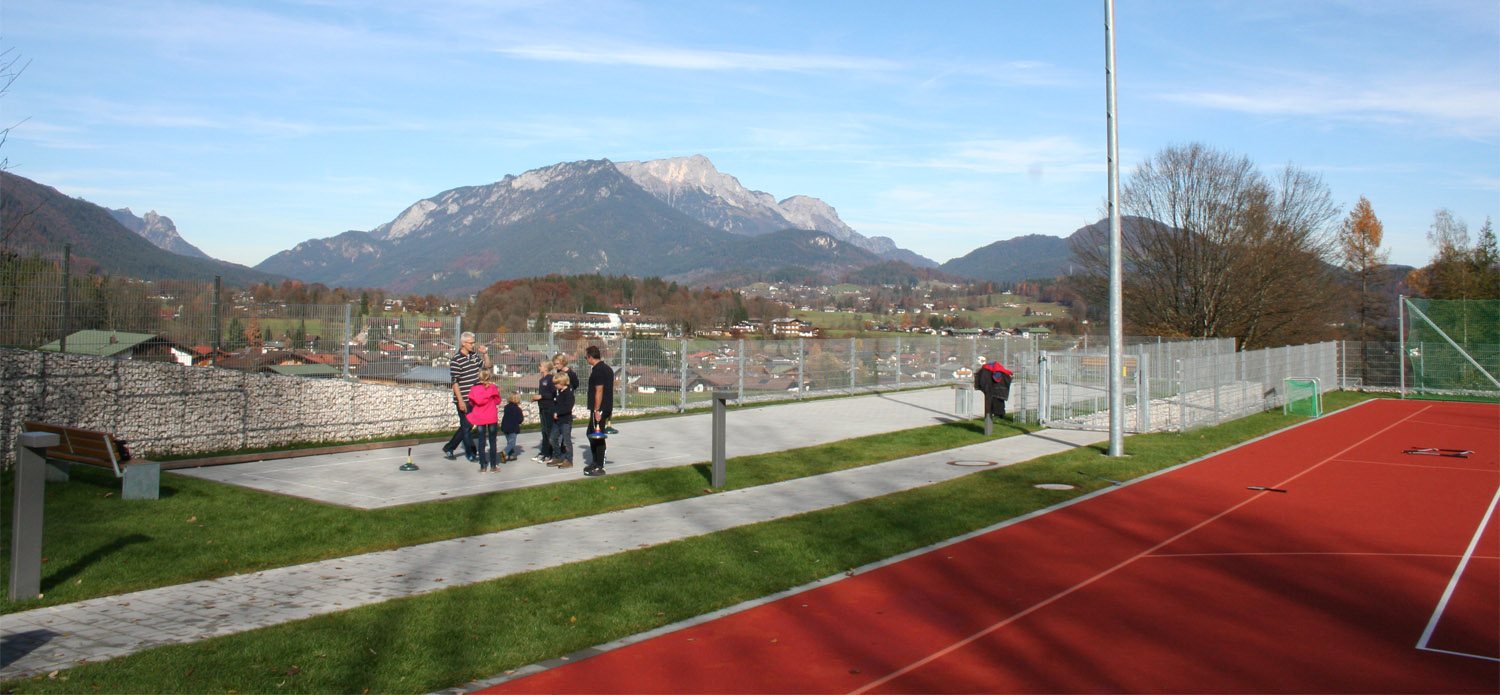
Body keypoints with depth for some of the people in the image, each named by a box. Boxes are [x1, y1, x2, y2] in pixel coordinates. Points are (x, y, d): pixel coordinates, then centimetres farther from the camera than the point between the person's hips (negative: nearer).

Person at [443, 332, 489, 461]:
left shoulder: (474, 355, 7)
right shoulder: (456, 360, -13)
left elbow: (486, 366, 22)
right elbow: (454, 382, -15)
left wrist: (485, 354, 3)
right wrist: (460, 401, -18)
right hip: (463, 400, -7)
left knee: (466, 426, 14)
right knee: (466, 427, 3)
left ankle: (448, 448, 26)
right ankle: (471, 454, 12)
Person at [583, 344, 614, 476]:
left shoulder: (598, 370, -16)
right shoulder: (607, 368, 14)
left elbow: (599, 391, -21)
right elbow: (611, 389, 19)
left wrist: (597, 410, -21)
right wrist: (610, 409, 23)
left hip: (599, 409, -10)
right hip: (607, 407, 10)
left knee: (597, 437, -4)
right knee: (591, 434, 19)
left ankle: (599, 468, 0)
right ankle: (595, 462, 26)